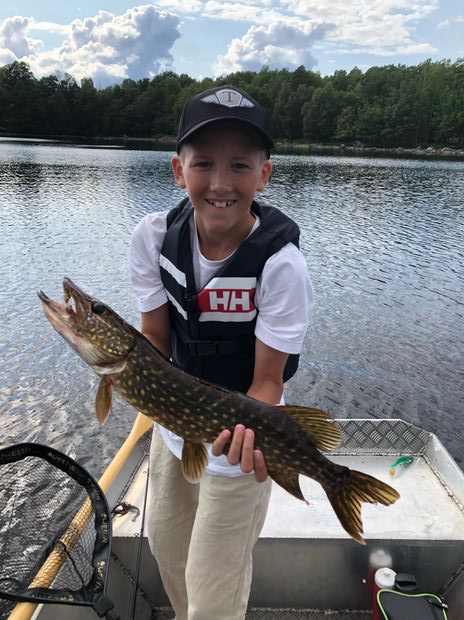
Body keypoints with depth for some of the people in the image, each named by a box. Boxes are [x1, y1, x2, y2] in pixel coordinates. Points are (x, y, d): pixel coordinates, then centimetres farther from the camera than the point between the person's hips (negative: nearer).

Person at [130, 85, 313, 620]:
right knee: (166, 546, 30)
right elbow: (153, 340, -9)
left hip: (239, 443, -5)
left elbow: (267, 379, -21)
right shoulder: (154, 236, -15)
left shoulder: (280, 262, -28)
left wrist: (248, 428, -41)